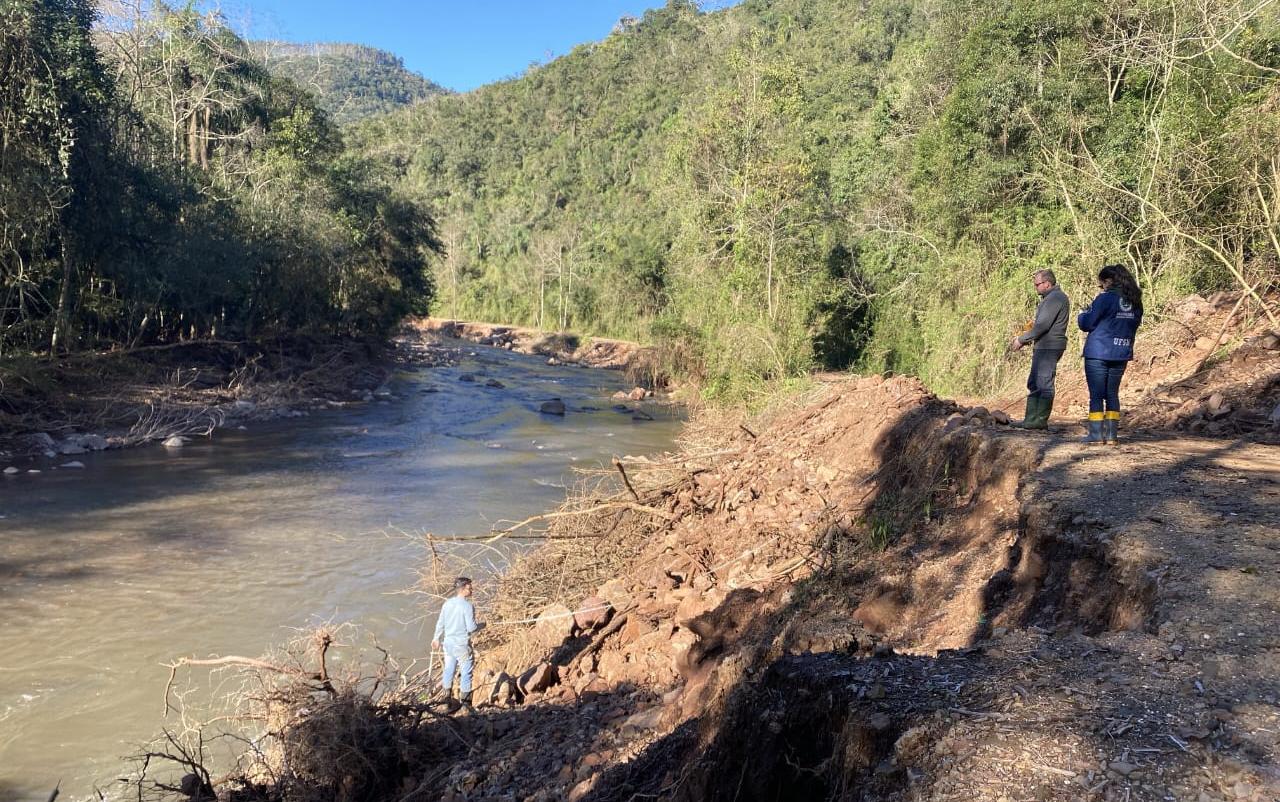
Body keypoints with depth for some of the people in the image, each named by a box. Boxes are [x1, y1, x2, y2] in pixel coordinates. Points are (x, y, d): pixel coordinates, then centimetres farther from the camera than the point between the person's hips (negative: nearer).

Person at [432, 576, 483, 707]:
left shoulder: (447, 604, 4)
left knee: (449, 670, 18)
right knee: (466, 671, 4)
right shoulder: (468, 606, -16)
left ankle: (446, 697, 27)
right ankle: (465, 700, 7)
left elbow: (440, 624, 12)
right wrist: (482, 625, 2)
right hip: (462, 645, -6)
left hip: (448, 643, 6)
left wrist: (436, 638, 25)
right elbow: (471, 627, -18)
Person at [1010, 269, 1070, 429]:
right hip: (1044, 347, 11)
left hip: (1049, 348, -11)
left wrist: (1021, 339, -12)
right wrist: (1023, 340, 14)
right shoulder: (1051, 298, 20)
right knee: (1034, 383, 12)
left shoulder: (1055, 298, -13)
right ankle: (1030, 419, 14)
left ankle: (1041, 420, -4)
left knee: (1044, 384, -7)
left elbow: (1042, 326, -19)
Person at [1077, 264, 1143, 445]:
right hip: (1121, 354, 6)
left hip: (1098, 354, -6)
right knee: (1112, 394, 13)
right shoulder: (1136, 302, 7)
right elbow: (1135, 325, 18)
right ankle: (1111, 435, 11)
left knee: (1096, 394, 1)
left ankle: (1096, 434, 2)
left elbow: (1087, 323, -9)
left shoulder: (1105, 299, -13)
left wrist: (1082, 315, 11)